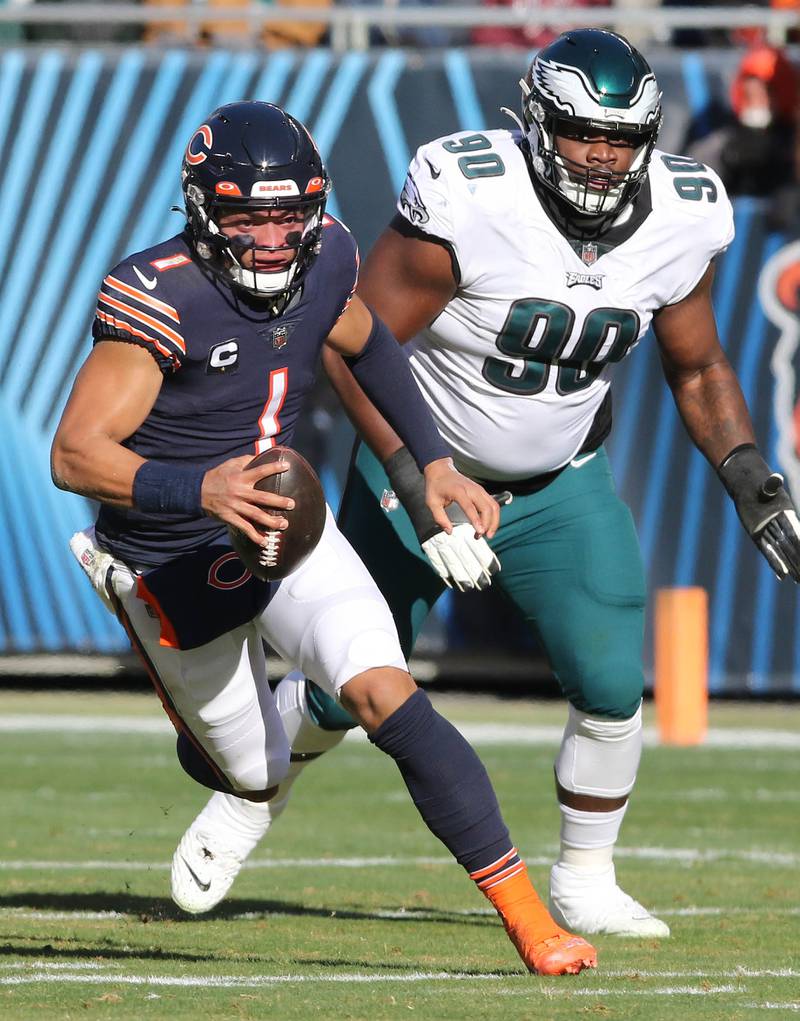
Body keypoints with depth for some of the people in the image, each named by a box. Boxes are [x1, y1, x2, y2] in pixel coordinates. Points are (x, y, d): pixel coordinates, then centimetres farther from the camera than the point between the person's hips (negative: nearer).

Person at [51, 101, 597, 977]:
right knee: (256, 774, 15)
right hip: (176, 567, -3)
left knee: (388, 699, -19)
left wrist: (434, 462, 9)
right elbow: (76, 455, -32)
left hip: (287, 527, 3)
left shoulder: (322, 259, -10)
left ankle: (524, 911, -16)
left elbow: (365, 345, 15)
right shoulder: (161, 298, -28)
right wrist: (198, 490, -47)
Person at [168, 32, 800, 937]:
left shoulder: (679, 225, -14)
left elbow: (698, 372, 4)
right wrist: (419, 496, -29)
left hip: (560, 489, 3)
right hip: (421, 466, -3)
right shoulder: (467, 203, -31)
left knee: (612, 690, -11)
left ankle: (584, 882, 12)